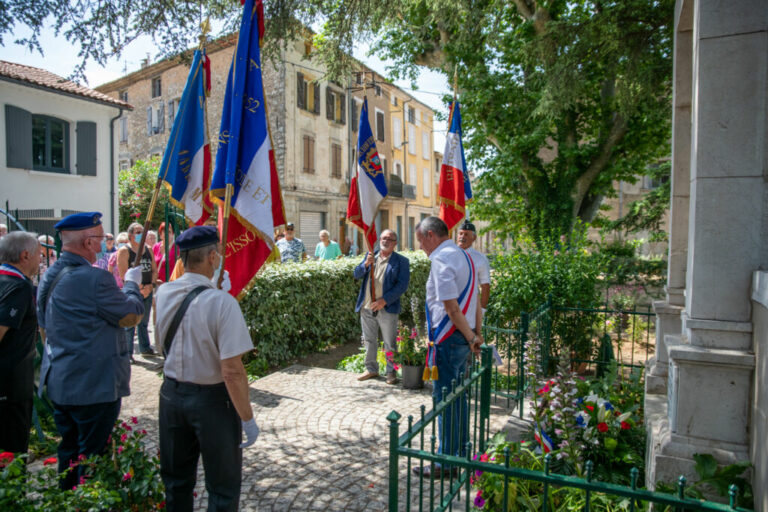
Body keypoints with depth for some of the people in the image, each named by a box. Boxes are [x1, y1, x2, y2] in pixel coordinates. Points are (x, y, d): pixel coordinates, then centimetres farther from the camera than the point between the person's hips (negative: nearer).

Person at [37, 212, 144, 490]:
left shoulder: (49, 276, 7)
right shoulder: (94, 278, -23)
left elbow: (44, 328, 18)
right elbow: (132, 315, -13)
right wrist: (132, 284, 2)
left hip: (59, 383, 9)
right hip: (94, 385, -9)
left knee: (68, 450, 22)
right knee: (93, 456, 5)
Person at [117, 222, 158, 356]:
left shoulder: (148, 250, 12)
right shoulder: (124, 251, -6)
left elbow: (154, 270, 11)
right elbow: (124, 275, -12)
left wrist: (151, 286, -4)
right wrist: (139, 288, -14)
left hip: (147, 291, 6)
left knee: (144, 322, 16)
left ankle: (145, 348, 26)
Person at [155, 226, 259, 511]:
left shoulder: (164, 293, -5)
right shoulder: (222, 302, -24)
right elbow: (232, 371, -24)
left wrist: (216, 288, 21)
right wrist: (247, 419, -14)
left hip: (171, 394, 6)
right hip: (211, 399, -6)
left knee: (176, 479, 24)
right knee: (223, 485, 13)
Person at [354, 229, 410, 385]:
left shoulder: (401, 261, -2)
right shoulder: (370, 255, 11)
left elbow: (402, 285, -10)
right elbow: (357, 274, 6)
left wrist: (384, 300, -18)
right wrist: (366, 264, -14)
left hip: (387, 308, -4)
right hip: (366, 308, 4)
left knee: (390, 343, 4)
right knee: (369, 340, 15)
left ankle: (391, 372, 18)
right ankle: (371, 369, 29)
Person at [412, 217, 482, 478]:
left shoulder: (441, 259, -16)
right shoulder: (463, 256, 13)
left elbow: (451, 306, -22)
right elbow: (475, 300, 14)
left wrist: (470, 337, -13)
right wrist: (477, 333, 14)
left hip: (447, 338, -10)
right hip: (463, 338, 10)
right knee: (458, 397, 20)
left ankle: (445, 463, 14)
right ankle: (460, 452, 34)